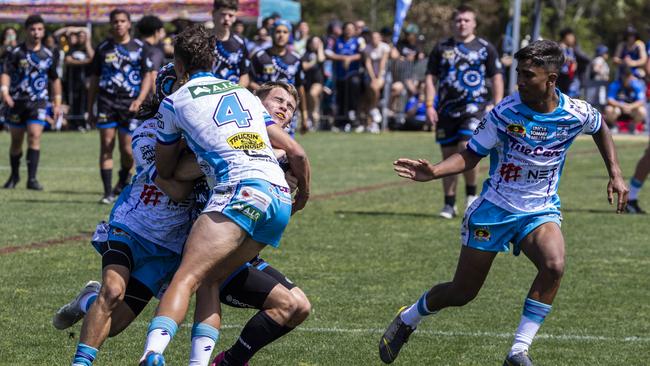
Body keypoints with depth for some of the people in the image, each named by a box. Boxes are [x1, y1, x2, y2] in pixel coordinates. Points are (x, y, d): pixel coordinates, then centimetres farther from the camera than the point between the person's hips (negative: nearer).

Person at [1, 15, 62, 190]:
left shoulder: (48, 55, 3)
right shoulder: (16, 53, -4)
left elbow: (55, 80, 14)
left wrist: (57, 103, 12)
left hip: (38, 102, 0)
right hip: (17, 101, 0)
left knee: (34, 136, -16)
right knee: (16, 140, 8)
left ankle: (32, 178, -15)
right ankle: (14, 175, 29)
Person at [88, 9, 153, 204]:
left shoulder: (139, 47, 4)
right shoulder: (103, 48, 9)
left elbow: (147, 76, 4)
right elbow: (94, 80, 13)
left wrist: (139, 100, -11)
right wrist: (90, 110, 10)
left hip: (130, 104, -1)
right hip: (107, 102, 1)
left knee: (127, 149, -2)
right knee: (106, 146, -5)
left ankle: (123, 180, 27)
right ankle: (108, 192, -3)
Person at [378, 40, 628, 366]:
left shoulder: (576, 114, -12)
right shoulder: (505, 112, -17)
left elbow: (600, 128, 13)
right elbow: (471, 155, -8)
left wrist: (615, 174, 9)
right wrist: (433, 172, -24)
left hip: (541, 212, 1)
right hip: (495, 209, -1)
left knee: (554, 265, -31)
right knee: (461, 293, 6)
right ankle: (407, 320, 37)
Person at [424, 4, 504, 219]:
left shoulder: (485, 48, 4)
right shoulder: (441, 48, 9)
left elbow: (497, 78, 5)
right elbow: (431, 77, 10)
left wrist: (497, 107, -3)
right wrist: (429, 106, -1)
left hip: (474, 106, -3)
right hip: (447, 110, 3)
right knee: (448, 156, 4)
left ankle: (471, 195, 1)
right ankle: (449, 205, 12)